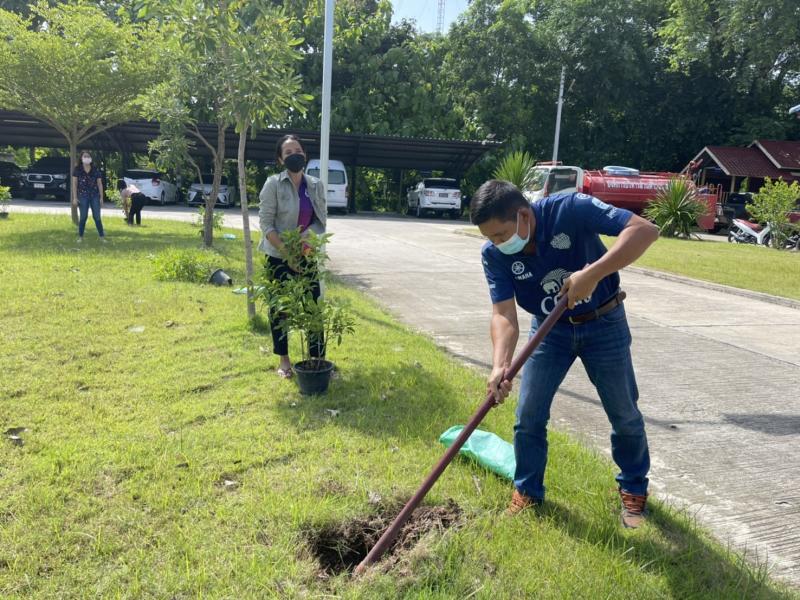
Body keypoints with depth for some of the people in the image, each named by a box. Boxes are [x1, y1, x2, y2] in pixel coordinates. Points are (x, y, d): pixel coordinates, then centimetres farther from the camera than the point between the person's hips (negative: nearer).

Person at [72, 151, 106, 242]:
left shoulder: (96, 170, 6)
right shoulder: (77, 170, 2)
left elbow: (100, 184, 7)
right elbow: (74, 184, 1)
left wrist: (101, 197, 2)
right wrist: (75, 198, -5)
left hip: (95, 196, 1)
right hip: (83, 196, -1)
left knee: (97, 217, 2)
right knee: (83, 217, 1)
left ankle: (102, 236, 6)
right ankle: (80, 237, 12)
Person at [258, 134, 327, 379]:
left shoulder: (315, 185, 2)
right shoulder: (273, 184, -9)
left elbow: (321, 219, 4)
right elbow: (266, 223, -11)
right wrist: (287, 252, -18)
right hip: (278, 256, -3)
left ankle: (318, 358, 10)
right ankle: (284, 360, 21)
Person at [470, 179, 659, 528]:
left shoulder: (571, 210, -29)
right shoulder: (494, 255, -19)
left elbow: (645, 230, -33)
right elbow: (504, 314, -23)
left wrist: (593, 273, -44)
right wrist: (500, 365, -41)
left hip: (603, 323, -2)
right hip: (550, 329, 2)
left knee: (624, 415, 10)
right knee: (529, 416, 1)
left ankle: (633, 488, 34)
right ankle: (527, 491, 23)